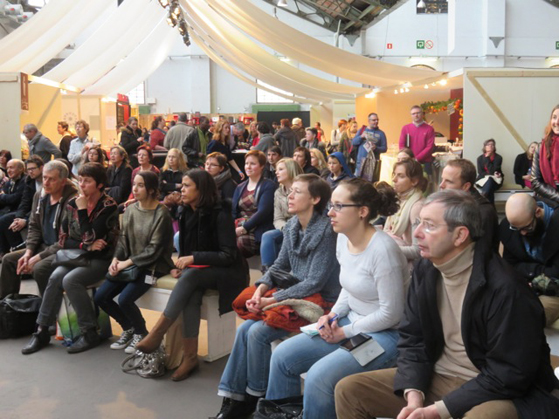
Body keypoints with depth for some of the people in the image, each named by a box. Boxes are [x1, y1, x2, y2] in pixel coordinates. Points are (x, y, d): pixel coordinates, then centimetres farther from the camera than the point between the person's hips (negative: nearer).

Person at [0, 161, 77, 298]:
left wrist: (38, 257, -21)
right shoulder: (39, 196, 4)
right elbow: (34, 226, 12)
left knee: (39, 268, -31)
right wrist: (28, 252, -4)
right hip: (44, 246, 9)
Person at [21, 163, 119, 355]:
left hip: (100, 259, -5)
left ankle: (90, 333, -16)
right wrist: (85, 245, -12)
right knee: (55, 277, -24)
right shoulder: (72, 204, 4)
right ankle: (42, 331, -14)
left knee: (70, 280, -29)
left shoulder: (108, 206, -12)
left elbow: (90, 238, -20)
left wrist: (83, 210, -17)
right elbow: (63, 239, 4)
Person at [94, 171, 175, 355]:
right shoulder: (130, 209, 6)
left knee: (124, 299, -24)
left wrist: (128, 262, -19)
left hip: (153, 266, -7)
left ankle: (141, 333, 7)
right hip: (130, 264, 7)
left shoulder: (161, 214, -14)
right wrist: (116, 259, -9)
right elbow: (123, 239, 9)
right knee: (100, 297, -4)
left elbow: (154, 250, -16)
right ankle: (128, 328, 20)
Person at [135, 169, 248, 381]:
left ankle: (157, 333, -32)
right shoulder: (188, 213, 4)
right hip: (196, 271, 5)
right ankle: (190, 355, -29)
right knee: (191, 296, -30)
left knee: (190, 276, -34)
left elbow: (229, 255, -18)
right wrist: (179, 265, -6)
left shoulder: (220, 214, -15)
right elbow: (185, 248, 15)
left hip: (226, 272, -5)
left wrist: (194, 258, -25)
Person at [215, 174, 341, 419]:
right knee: (244, 329, -11)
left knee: (257, 333, -19)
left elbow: (314, 283, -21)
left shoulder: (325, 231, -19)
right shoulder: (292, 226, 4)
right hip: (294, 294, 7)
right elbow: (280, 266, 10)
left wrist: (270, 300, -20)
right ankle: (234, 398, -2)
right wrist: (260, 289, -9)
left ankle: (256, 397, 3)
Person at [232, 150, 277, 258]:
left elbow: (262, 212, -10)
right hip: (239, 228, 5)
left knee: (240, 241, -34)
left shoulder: (269, 186, 2)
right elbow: (233, 212, 14)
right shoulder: (240, 187, 22)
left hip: (258, 233, -5)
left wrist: (244, 228, -17)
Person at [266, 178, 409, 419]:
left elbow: (390, 314, -20)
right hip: (351, 323, 9)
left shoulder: (383, 250, -24)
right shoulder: (343, 238, 1)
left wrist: (345, 332, -14)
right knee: (282, 356, 0)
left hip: (385, 334, -8)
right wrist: (333, 315, -2)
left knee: (319, 376, -26)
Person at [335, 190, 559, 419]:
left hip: (497, 391, -6)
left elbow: (510, 374, -19)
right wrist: (414, 394, -13)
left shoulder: (504, 287, -20)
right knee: (349, 390, -3)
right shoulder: (424, 269, 0)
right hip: (437, 378, 6)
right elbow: (412, 338, 4)